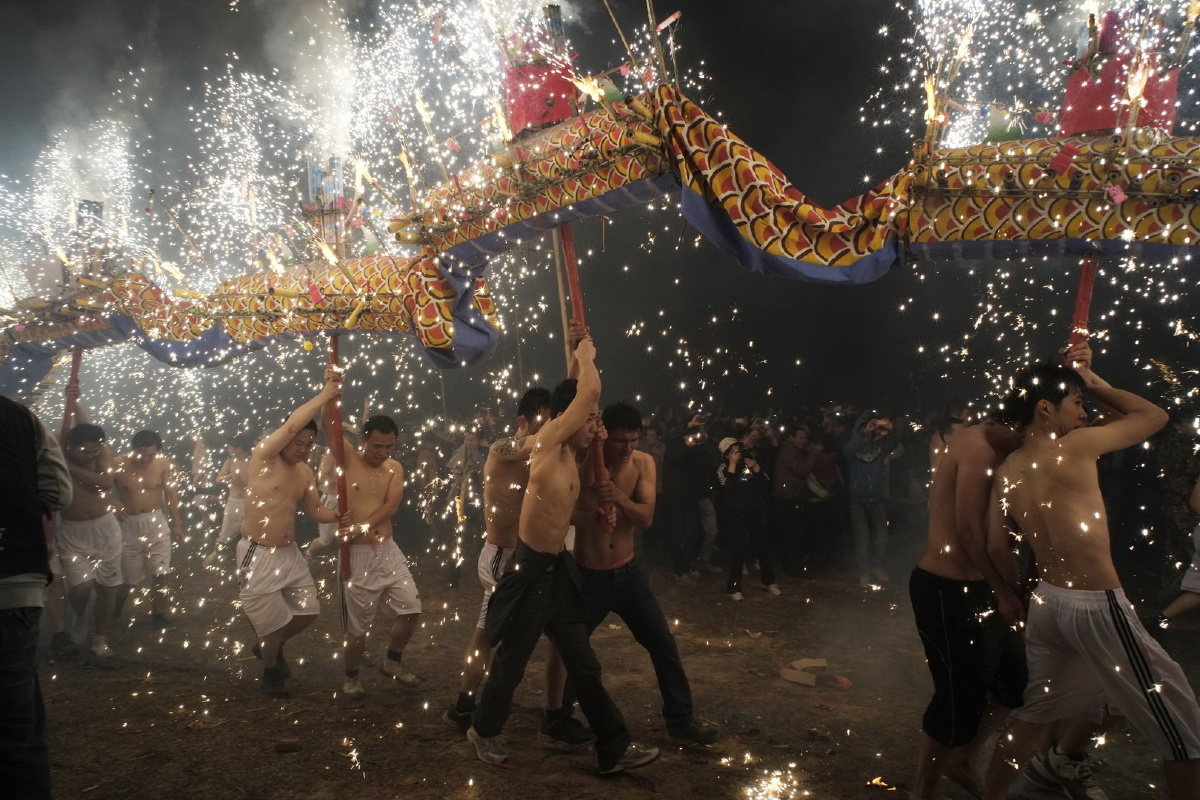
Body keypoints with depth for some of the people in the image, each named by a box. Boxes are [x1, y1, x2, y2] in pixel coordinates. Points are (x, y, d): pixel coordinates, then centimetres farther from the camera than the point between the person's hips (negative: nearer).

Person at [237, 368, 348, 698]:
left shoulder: (305, 471, 6)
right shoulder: (263, 455, -15)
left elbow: (314, 509, 10)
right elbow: (292, 425, -29)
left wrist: (335, 517, -11)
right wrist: (325, 394, -28)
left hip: (290, 553, 7)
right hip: (258, 555, -7)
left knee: (307, 611, 15)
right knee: (275, 623, 1)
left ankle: (270, 646, 42)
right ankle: (271, 673, 29)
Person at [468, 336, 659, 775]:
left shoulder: (571, 456, 7)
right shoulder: (546, 443, -17)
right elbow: (590, 391, -24)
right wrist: (585, 357, -7)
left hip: (559, 570, 8)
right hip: (530, 572, -8)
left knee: (584, 666, 11)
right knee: (511, 663, 11)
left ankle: (615, 749, 18)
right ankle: (484, 730, 35)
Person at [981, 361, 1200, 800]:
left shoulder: (1008, 470, 4)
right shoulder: (1077, 445, -13)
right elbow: (1155, 415, 1)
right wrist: (1099, 387, 10)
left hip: (1047, 599, 8)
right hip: (1098, 605, -7)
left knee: (1034, 711, 24)